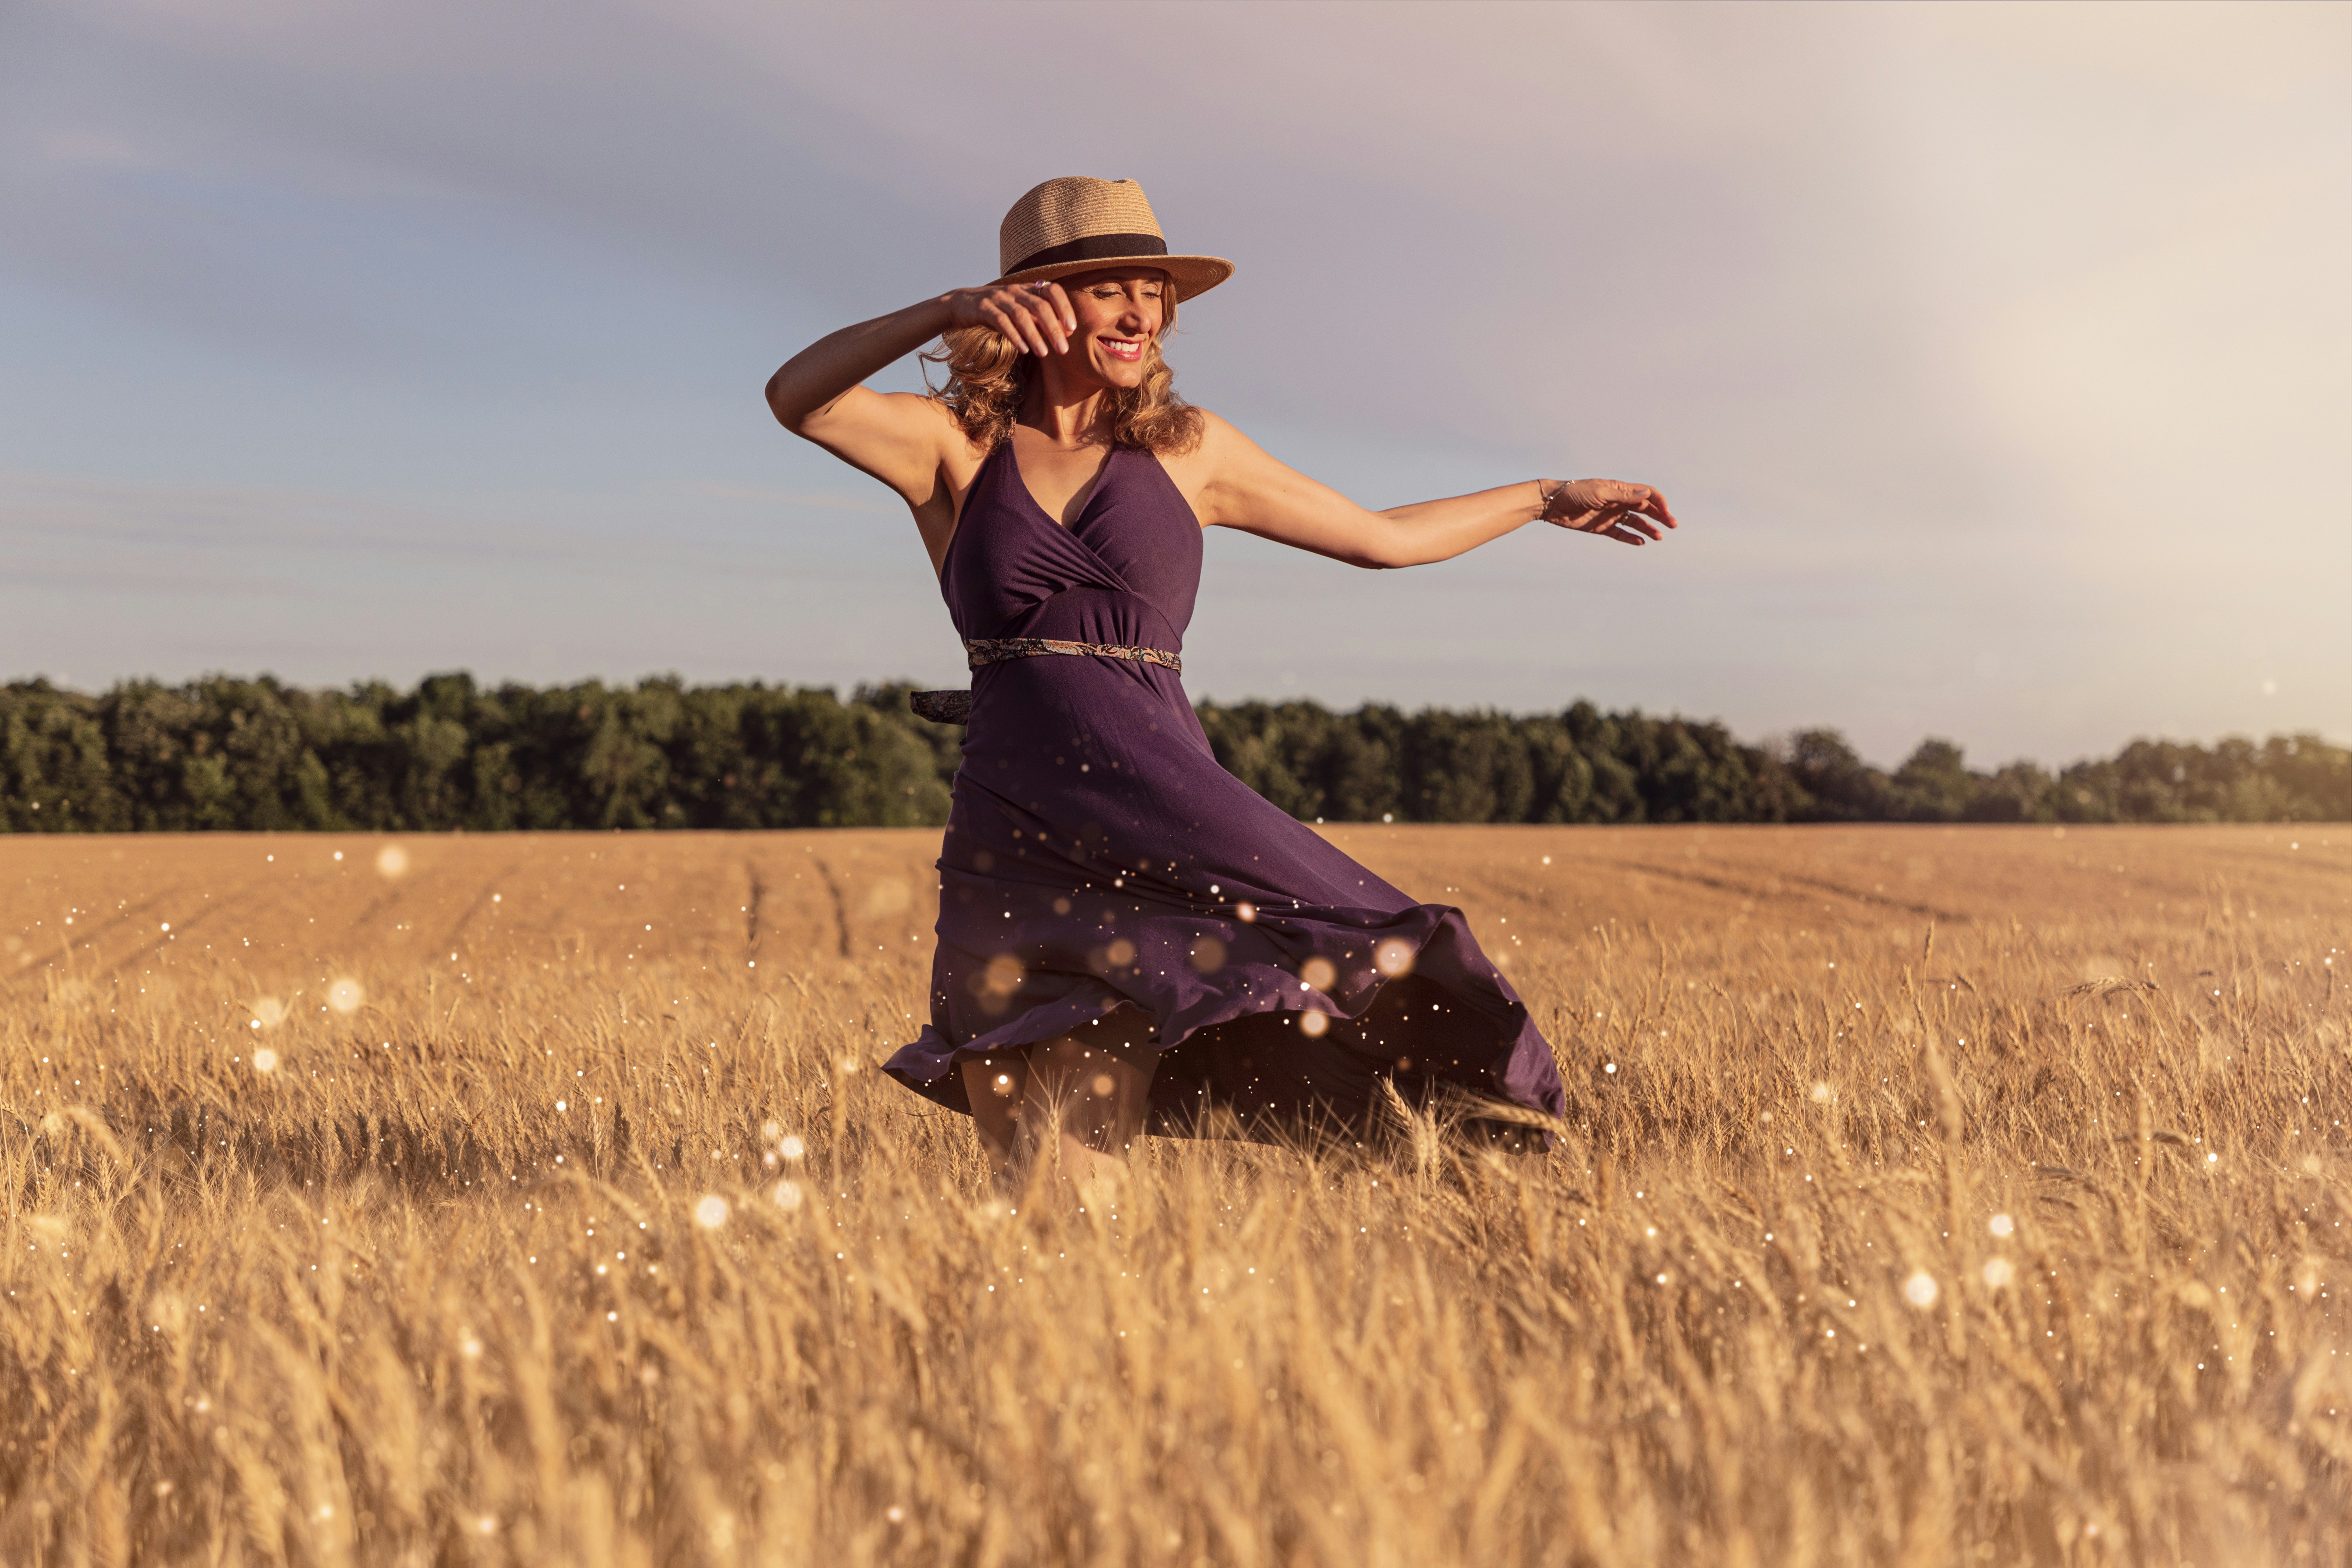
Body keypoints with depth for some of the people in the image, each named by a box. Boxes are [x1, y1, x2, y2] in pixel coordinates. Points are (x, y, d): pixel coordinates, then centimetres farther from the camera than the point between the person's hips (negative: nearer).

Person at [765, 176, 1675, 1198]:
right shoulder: (955, 444, 8)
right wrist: (948, 310, -25)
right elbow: (796, 398, -12)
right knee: (1044, 1185, -4)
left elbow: (1382, 537, 25)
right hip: (1012, 835, -1)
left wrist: (1547, 498, 31)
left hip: (1166, 806, 1)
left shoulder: (1185, 448, 14)